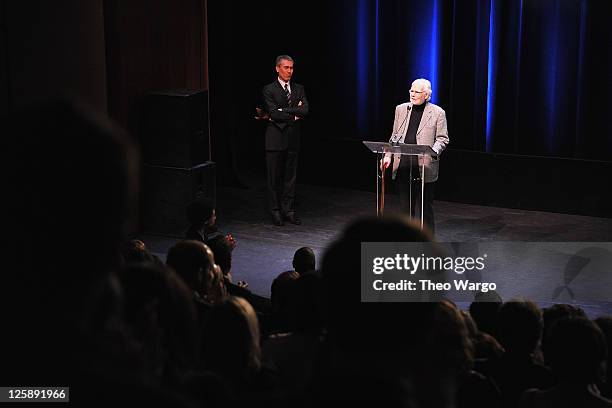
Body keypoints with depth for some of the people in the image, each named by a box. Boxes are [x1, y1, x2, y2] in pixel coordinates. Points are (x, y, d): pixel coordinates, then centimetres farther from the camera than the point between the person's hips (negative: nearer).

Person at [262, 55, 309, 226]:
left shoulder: (298, 89, 10)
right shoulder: (269, 90, -3)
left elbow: (305, 110, -6)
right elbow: (274, 113, -15)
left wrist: (283, 111, -13)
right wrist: (294, 115, -8)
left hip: (293, 139, 4)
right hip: (275, 139, -4)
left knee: (290, 176, 7)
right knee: (274, 177, 2)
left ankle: (288, 210, 14)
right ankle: (275, 211, 9)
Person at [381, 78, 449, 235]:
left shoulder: (437, 113, -1)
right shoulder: (401, 109, 11)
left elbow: (442, 139, -1)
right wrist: (388, 155, 6)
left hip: (423, 166, -4)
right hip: (403, 166, 4)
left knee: (424, 206, 0)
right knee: (405, 205, 11)